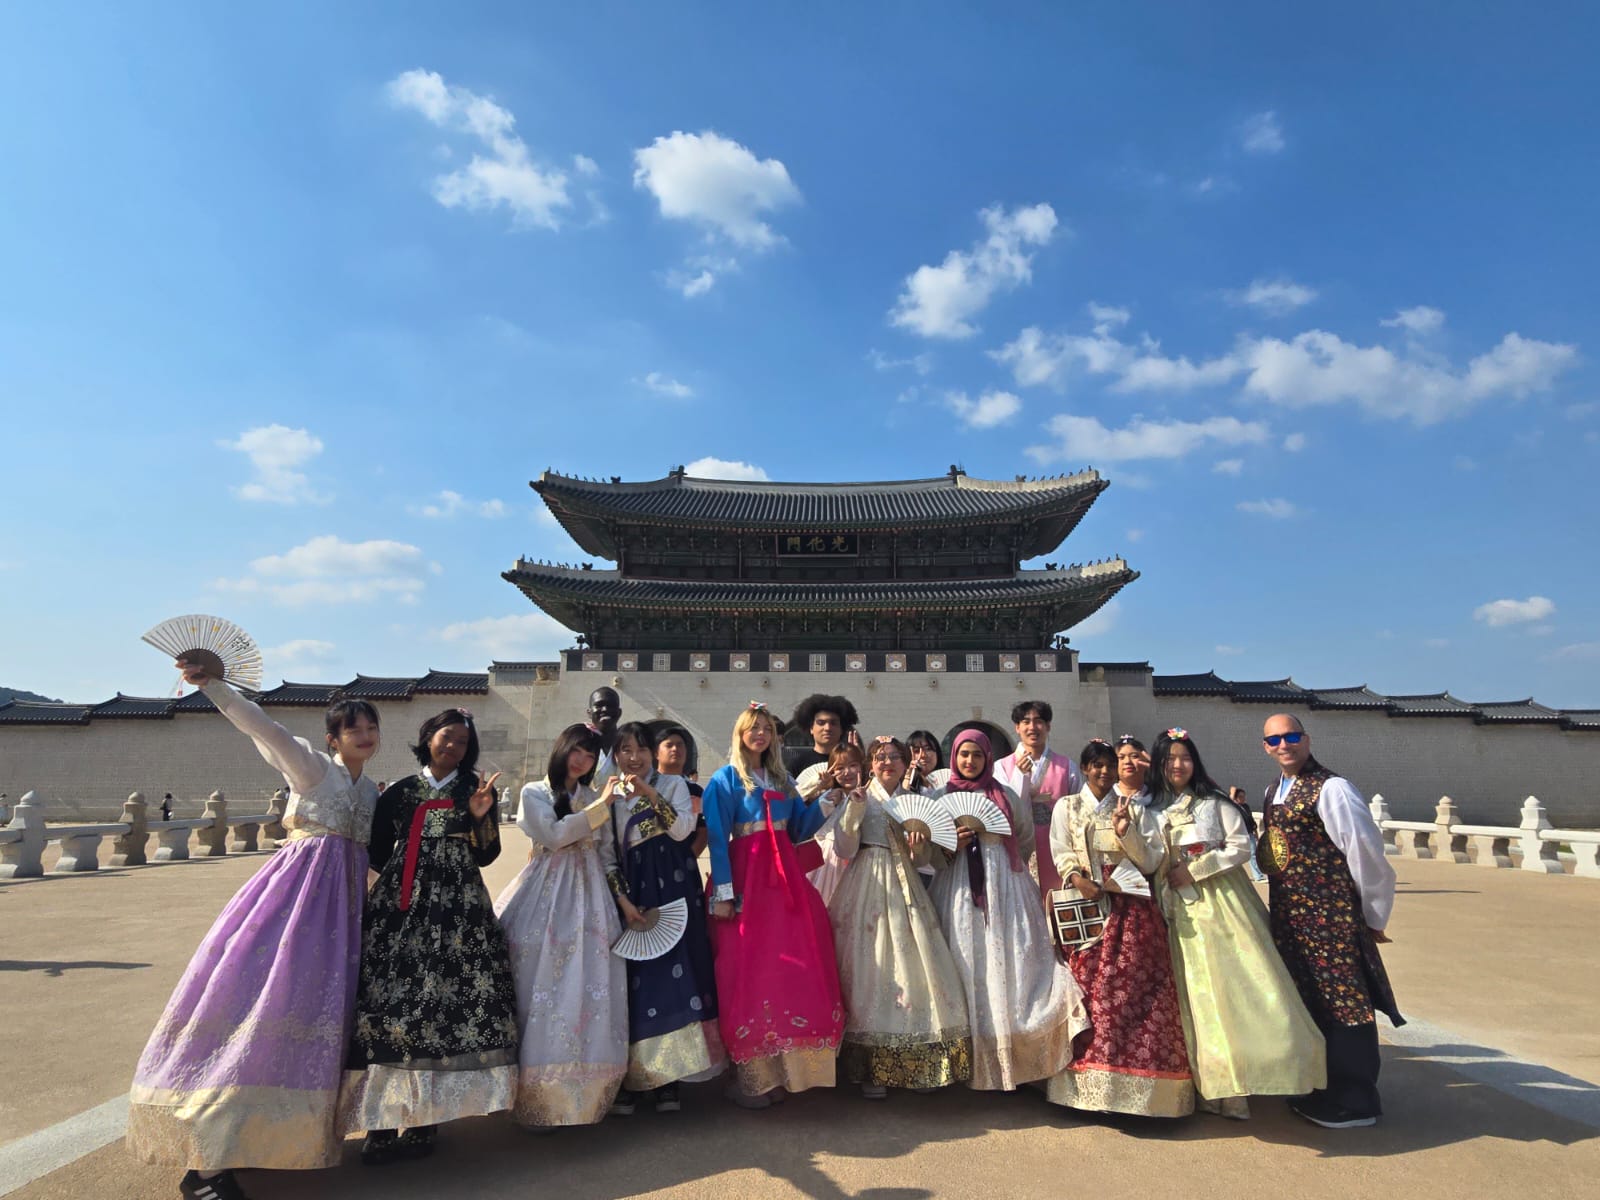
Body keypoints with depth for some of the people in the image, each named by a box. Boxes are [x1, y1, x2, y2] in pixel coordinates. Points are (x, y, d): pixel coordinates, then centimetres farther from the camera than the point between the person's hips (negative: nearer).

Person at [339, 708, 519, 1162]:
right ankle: (383, 1122, 4)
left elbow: (486, 856, 5)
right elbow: (377, 853, 12)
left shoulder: (477, 788, 10)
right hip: (398, 905, 2)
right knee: (387, 998, -6)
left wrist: (481, 817, -10)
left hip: (458, 907, -1)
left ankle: (424, 1121, 4)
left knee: (448, 1000, -8)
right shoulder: (398, 792, 13)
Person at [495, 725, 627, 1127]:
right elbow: (554, 834, -10)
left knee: (587, 983, -4)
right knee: (542, 984, -5)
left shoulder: (596, 798, 16)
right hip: (547, 895, -2)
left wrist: (621, 896, 5)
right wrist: (600, 807, -11)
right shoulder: (535, 793, 6)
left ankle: (581, 1090, 3)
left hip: (589, 896, 3)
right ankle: (543, 1092, 4)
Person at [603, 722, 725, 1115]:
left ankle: (668, 1077, 6)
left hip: (673, 890, -1)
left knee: (674, 973, -5)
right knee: (635, 979, -1)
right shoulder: (610, 796, 10)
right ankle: (632, 1075, 10)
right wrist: (622, 899, -6)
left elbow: (683, 829, -8)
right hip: (632, 892, 2)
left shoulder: (673, 784, 6)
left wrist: (651, 795, -16)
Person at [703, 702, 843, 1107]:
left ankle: (785, 1065, 18)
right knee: (749, 970, -3)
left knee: (797, 965, 4)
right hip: (746, 879, -6)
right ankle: (749, 1078, 8)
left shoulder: (782, 779, 15)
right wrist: (723, 893, -15)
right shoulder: (724, 780, -3)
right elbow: (717, 840, -9)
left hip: (785, 878, 6)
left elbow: (798, 829, 12)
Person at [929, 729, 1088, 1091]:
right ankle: (978, 1060, 8)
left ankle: (1010, 1055, -2)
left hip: (1004, 884, 0)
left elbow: (1027, 837, 18)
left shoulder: (1004, 795, 9)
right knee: (970, 967, -1)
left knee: (1011, 962, -7)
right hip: (960, 888, 0)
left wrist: (1001, 862, 11)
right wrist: (953, 845, -11)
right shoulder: (943, 797, 7)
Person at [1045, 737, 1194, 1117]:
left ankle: (1134, 1082, 4)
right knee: (1091, 991, -3)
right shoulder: (1066, 807, 9)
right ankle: (1092, 1080, 7)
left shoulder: (1135, 808, 11)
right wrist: (1079, 879, -17)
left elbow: (1152, 862, 4)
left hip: (1131, 910, 1)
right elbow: (1061, 853, 1)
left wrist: (1126, 832, -11)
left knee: (1135, 992, -5)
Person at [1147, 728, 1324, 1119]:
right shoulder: (1152, 810, 8)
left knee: (1241, 983, -7)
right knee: (1199, 995, 4)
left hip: (1222, 903, -2)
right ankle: (1217, 1087, 12)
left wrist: (1194, 870, -11)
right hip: (1182, 912, 2)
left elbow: (1241, 847, -5)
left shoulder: (1214, 802, 1)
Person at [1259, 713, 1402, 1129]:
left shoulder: (1331, 789, -16)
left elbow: (1365, 853, -15)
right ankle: (1317, 1090, 32)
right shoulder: (1272, 791, 11)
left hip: (1332, 918, -8)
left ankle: (1352, 1102, 17)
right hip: (1288, 917, 8)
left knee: (1341, 1002, 2)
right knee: (1304, 1001, 17)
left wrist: (1373, 915, -8)